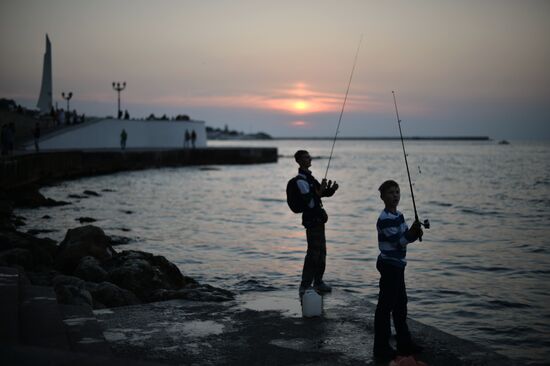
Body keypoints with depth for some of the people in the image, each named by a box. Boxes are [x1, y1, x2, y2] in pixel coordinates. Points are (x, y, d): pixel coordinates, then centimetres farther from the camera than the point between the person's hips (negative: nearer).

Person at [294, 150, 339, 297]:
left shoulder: (309, 176, 15)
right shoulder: (301, 180, -16)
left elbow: (321, 193, 21)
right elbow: (311, 203, -23)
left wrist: (330, 189, 3)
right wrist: (321, 190, -27)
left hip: (318, 219, 10)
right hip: (312, 220, -10)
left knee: (321, 251, 16)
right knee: (313, 253, -10)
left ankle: (318, 282, 27)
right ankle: (304, 286, -6)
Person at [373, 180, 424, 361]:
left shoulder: (399, 215, 11)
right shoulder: (384, 219, -18)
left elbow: (406, 237, 13)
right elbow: (398, 241, -21)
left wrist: (415, 232, -6)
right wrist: (412, 232, -29)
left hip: (397, 265, 10)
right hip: (389, 265, -10)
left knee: (400, 305, 16)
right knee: (385, 306, -5)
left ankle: (404, 343, 27)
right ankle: (381, 348, 1)